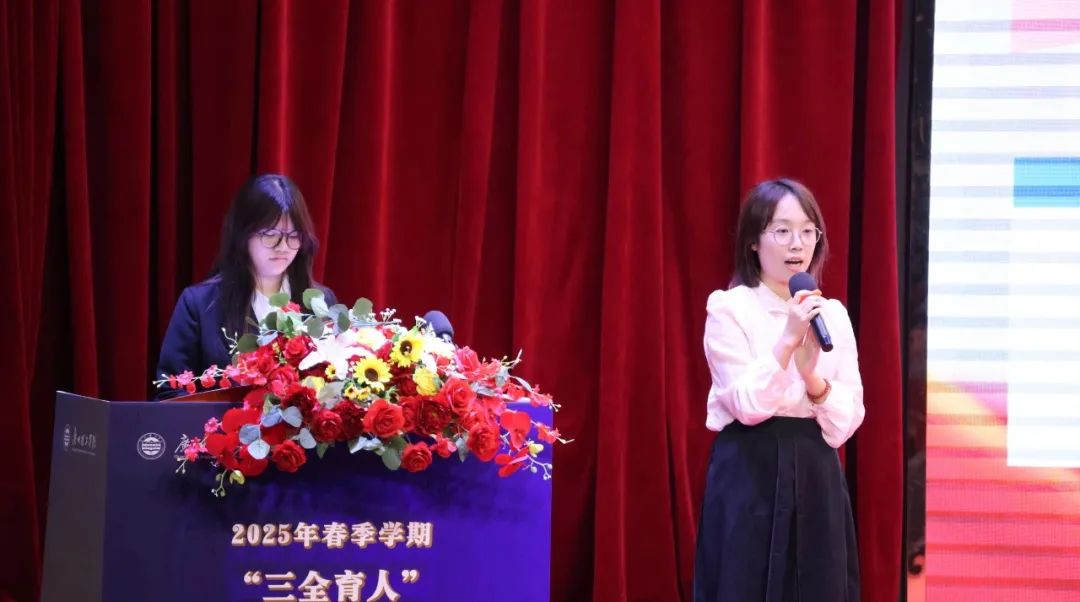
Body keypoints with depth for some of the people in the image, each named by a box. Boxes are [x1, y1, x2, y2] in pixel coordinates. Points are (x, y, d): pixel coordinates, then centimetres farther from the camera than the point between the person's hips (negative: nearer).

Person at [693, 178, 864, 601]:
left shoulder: (832, 314, 9)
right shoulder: (729, 308, -4)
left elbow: (847, 422, 4)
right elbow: (748, 406, -13)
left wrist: (811, 374, -14)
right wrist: (787, 340, -20)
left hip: (816, 475, 4)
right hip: (749, 474, -4)